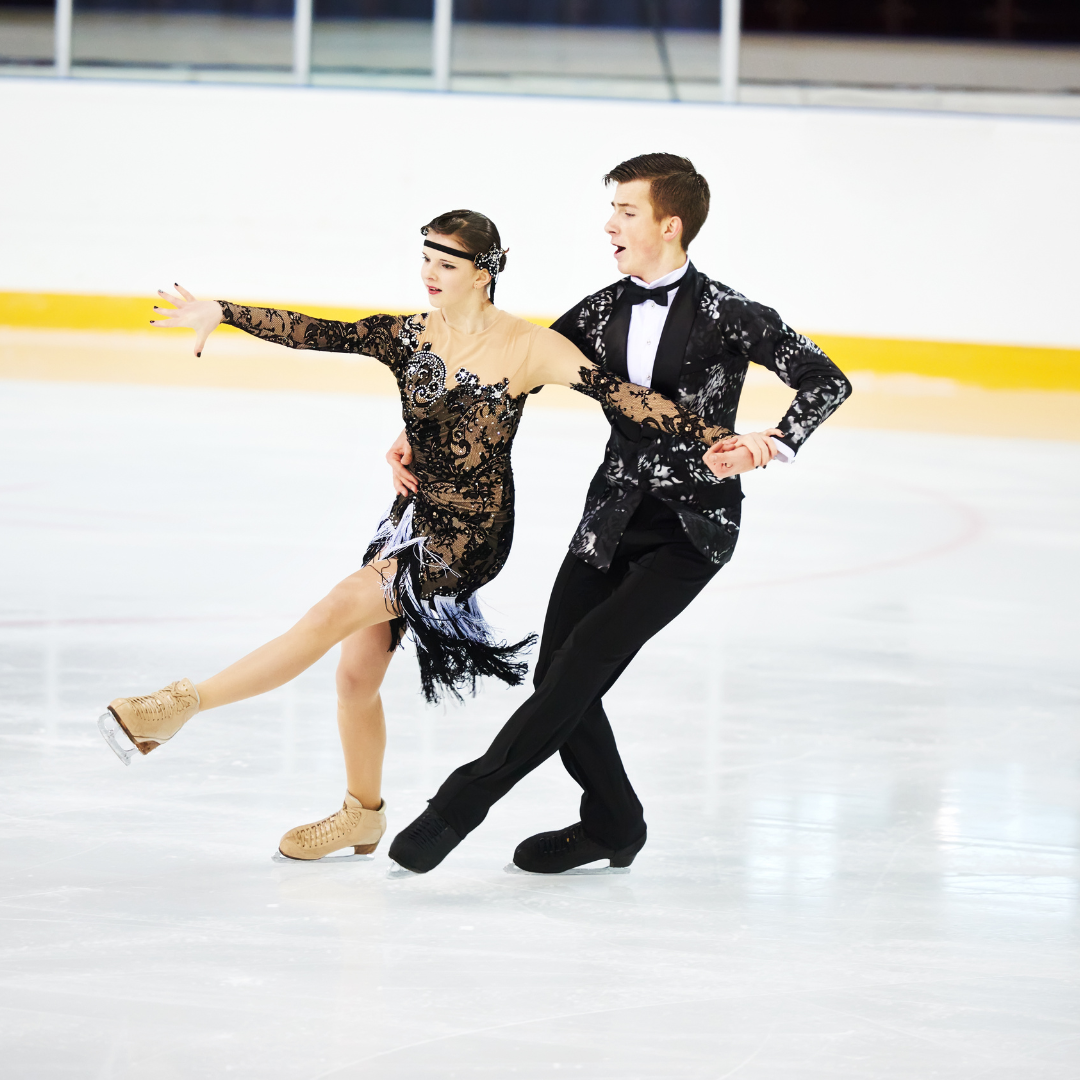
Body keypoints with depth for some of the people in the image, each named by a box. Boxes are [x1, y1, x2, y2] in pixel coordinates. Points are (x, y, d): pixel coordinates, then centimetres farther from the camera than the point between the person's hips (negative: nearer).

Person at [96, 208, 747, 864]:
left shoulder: (528, 347, -11)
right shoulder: (410, 336, 4)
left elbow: (618, 393, -18)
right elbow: (318, 334, -1)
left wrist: (713, 439, -28)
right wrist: (221, 313, -10)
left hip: (469, 536, -6)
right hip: (412, 518, 7)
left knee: (338, 612, -17)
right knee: (357, 674, 8)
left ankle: (186, 705, -11)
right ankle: (362, 816, 29)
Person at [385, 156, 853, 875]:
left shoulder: (725, 316, -10)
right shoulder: (601, 314, 6)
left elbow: (827, 380, -8)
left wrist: (778, 443, -23)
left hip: (693, 529, -6)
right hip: (613, 519, 6)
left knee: (590, 653, -19)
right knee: (559, 679, 0)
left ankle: (466, 799, -15)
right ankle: (612, 823, 22)